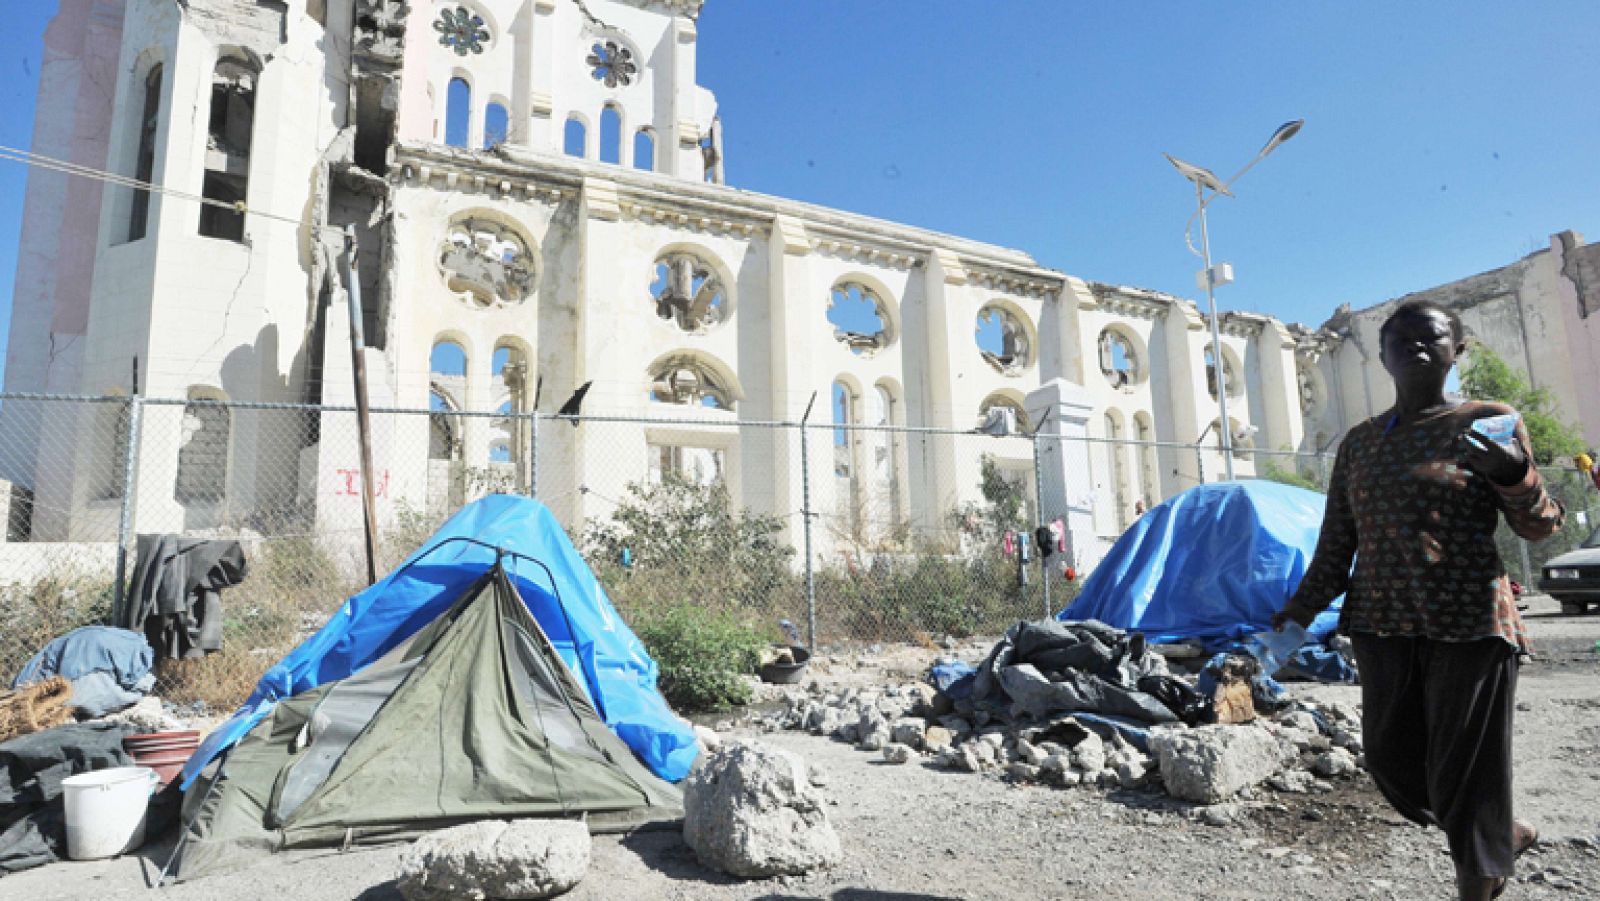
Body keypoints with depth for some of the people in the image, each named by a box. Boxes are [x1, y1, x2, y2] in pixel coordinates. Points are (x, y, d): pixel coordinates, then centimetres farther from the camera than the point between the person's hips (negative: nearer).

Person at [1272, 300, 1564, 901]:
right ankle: (1503, 835, 37)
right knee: (1391, 757, 10)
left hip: (1468, 623, -4)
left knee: (1463, 763, 1)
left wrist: (1515, 475, -20)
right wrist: (1303, 607, 8)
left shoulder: (1486, 423, 0)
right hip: (1382, 625, 5)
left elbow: (1539, 526, 0)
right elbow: (1336, 541, 13)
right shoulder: (1359, 442, 10)